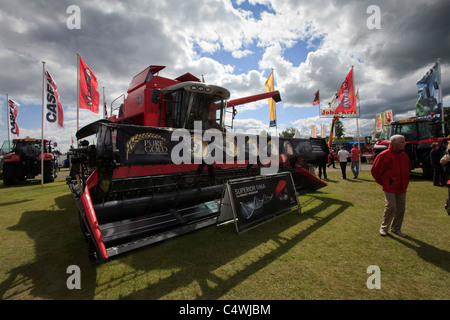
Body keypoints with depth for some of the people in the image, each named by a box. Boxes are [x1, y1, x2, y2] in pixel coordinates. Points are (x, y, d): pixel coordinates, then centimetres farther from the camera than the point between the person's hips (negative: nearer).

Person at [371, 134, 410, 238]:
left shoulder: (404, 156, 10)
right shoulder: (384, 155, -11)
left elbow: (408, 168, 28)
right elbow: (374, 170, -7)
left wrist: (405, 181, 19)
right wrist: (382, 182, -1)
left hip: (402, 187, 7)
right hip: (390, 187, -7)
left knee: (401, 208, 9)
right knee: (391, 206, -11)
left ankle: (396, 228, 25)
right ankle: (383, 228, 7)